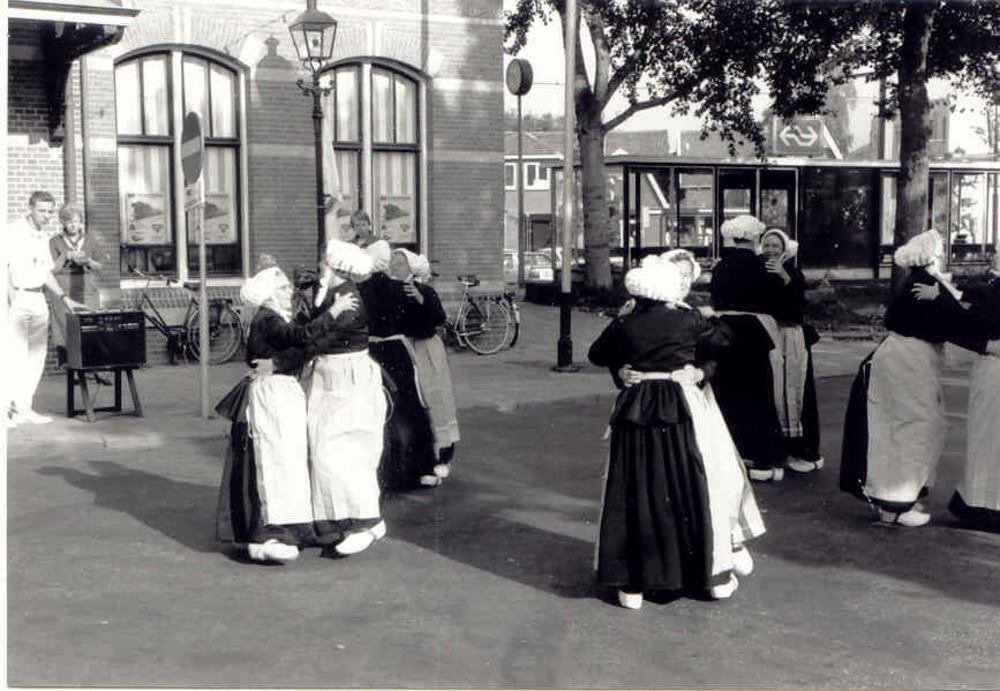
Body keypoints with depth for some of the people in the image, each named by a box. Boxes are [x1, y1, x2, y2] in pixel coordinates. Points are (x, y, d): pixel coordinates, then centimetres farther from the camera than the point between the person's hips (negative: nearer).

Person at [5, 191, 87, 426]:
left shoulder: (43, 237, 17)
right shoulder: (14, 232, -8)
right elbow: (6, 269, -14)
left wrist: (64, 298, 16)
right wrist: (13, 300, -22)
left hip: (38, 299, 8)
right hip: (18, 298, -8)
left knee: (36, 354, 7)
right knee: (16, 354, -10)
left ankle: (23, 407, 13)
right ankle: (9, 408, -8)